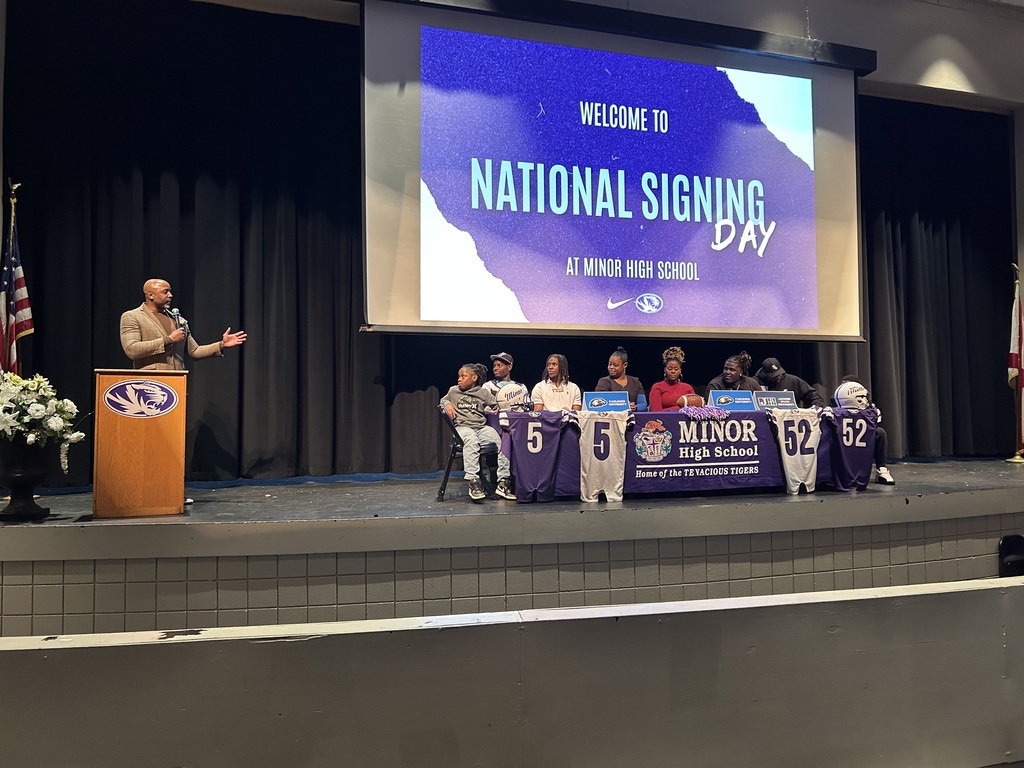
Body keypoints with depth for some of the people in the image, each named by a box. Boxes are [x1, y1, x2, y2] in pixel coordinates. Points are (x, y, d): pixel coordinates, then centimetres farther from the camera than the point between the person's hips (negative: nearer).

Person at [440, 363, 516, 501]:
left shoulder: (483, 393, 16)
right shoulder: (453, 391, 19)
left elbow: (496, 405, 21)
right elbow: (443, 400, 33)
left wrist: (496, 409, 1)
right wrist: (447, 404, 13)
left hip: (482, 426, 2)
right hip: (463, 426, -1)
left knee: (501, 441, -27)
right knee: (471, 441, -38)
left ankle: (503, 481, -25)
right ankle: (473, 481, -44)